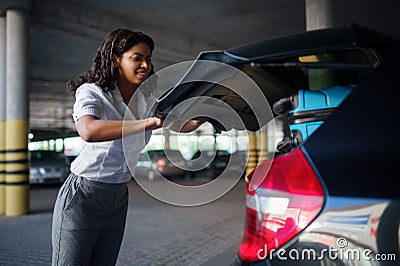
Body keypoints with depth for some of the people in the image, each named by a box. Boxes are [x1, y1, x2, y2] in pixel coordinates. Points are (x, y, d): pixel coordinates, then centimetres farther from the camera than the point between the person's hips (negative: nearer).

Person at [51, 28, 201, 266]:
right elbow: (88, 131, -38)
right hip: (82, 198, -6)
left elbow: (181, 125, 2)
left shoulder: (146, 98, 3)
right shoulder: (91, 92, -17)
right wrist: (148, 123, -46)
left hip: (119, 200, 6)